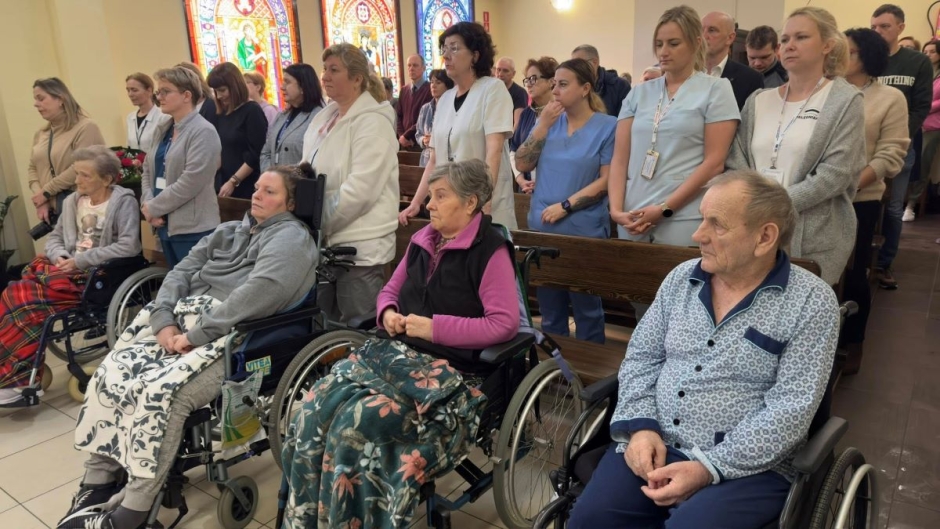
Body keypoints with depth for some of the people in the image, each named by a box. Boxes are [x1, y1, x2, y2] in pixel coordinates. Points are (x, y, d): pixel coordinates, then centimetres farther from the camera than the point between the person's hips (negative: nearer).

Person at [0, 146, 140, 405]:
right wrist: (60, 257, -3)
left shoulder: (123, 201, -6)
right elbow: (55, 237, 21)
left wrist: (81, 260, -18)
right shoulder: (72, 201, 16)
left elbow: (129, 246, -18)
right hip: (72, 269, 7)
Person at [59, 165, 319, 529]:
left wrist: (197, 334, -19)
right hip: (180, 322, 8)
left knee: (161, 393, -27)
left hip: (228, 338, -7)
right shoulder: (227, 232, 23)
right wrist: (164, 321, -6)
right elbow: (180, 273, 13)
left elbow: (256, 294, -18)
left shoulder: (291, 237, -2)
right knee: (108, 376, -11)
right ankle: (97, 484, 1)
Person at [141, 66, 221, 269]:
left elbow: (189, 183, -19)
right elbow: (148, 171, 15)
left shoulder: (203, 132, -12)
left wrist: (153, 207, -10)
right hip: (165, 224, 8)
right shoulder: (162, 129, 13)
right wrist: (147, 205, -2)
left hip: (193, 228, -8)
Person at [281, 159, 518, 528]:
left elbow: (504, 323, -16)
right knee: (314, 411, -14)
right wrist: (388, 313, 1)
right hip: (394, 351, 7)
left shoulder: (490, 250, -8)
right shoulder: (423, 239, 13)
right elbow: (391, 290, 25)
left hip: (449, 368, -7)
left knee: (359, 423, -27)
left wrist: (434, 328, -18)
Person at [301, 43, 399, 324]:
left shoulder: (372, 121, -14)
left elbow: (359, 190, -22)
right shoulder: (325, 117, 13)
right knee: (326, 323, 18)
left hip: (359, 244, -8)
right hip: (328, 240, 8)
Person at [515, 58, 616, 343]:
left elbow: (607, 180, -12)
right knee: (549, 308, 14)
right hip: (543, 228, 5)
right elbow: (522, 164, 2)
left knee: (586, 307, 7)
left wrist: (565, 206, -17)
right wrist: (543, 125, -8)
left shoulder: (607, 126, -6)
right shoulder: (547, 121, 9)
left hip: (584, 231, -5)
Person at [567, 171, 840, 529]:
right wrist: (641, 427, -7)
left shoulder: (811, 302, -7)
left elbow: (790, 409, -13)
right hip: (654, 444, 4)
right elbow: (641, 358, 9)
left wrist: (709, 468, -19)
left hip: (749, 466, -3)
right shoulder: (682, 278, 7)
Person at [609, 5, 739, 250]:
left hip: (683, 220, -3)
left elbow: (714, 162, -7)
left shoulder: (716, 89, 1)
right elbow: (620, 158, 7)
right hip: (632, 220, 4)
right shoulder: (639, 93, 11)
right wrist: (616, 208, -7)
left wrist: (664, 209, -13)